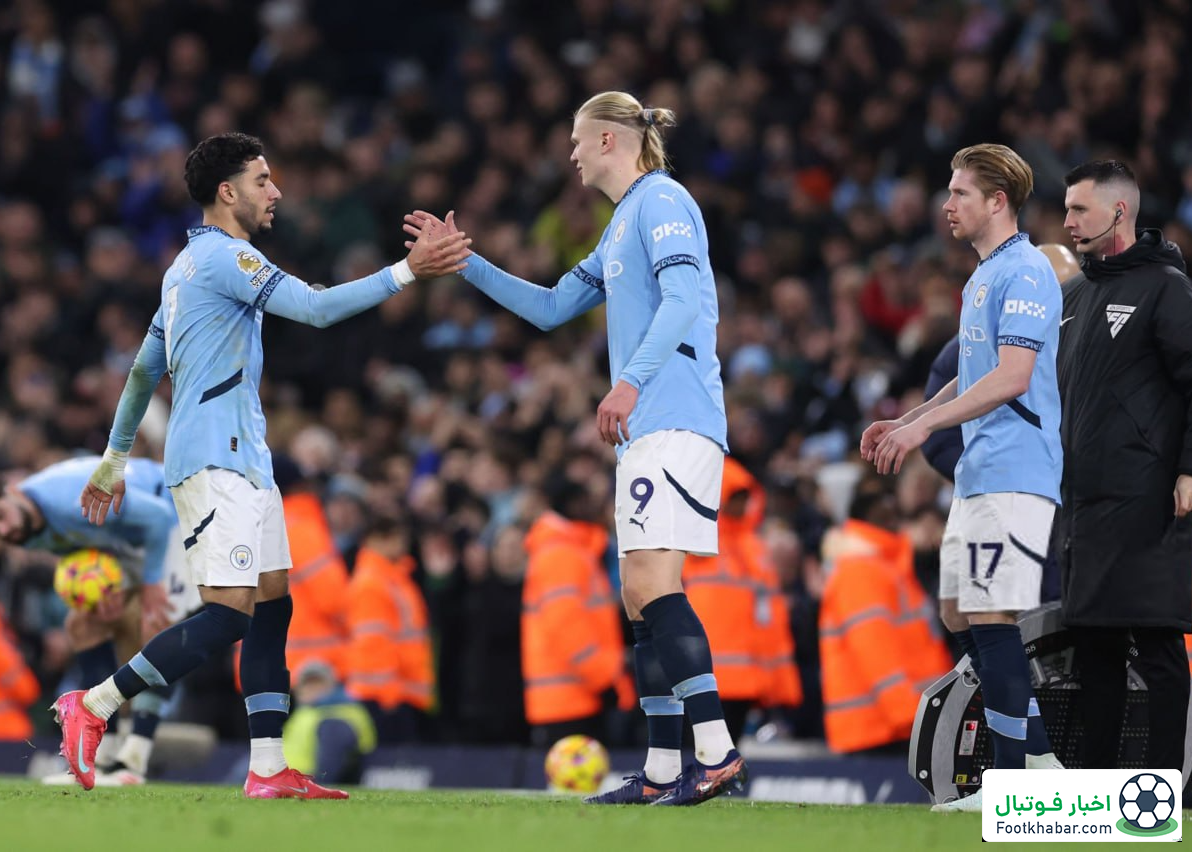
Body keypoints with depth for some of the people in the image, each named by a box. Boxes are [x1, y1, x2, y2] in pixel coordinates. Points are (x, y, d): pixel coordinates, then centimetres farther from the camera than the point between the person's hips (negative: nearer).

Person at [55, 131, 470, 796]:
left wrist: (115, 459, 32)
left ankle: (270, 770, 2)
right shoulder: (220, 256, -10)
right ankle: (92, 707, -12)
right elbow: (315, 307, -20)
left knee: (273, 605, 5)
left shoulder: (189, 266, 21)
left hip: (243, 460, 11)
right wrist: (409, 270, -18)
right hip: (214, 459, -11)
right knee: (228, 615, -16)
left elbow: (144, 370, 26)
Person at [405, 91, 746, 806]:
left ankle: (718, 753, -25)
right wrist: (465, 262, 32)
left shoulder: (661, 200, -5)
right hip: (648, 431, 10)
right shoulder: (622, 227, 26)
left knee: (652, 583, -19)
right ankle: (664, 770, 8)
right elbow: (551, 307, 35)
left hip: (676, 421, -10)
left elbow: (685, 298, -20)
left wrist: (632, 380, -29)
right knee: (642, 597, 7)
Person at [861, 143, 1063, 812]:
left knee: (992, 619, -11)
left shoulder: (1025, 272, -12)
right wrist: (906, 424, 19)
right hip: (980, 475, 10)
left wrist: (925, 426, -19)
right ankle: (1042, 763, 14)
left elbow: (1011, 377, -20)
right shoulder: (984, 277, 19)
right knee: (958, 613, 10)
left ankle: (1021, 776, -8)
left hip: (1014, 475, -10)